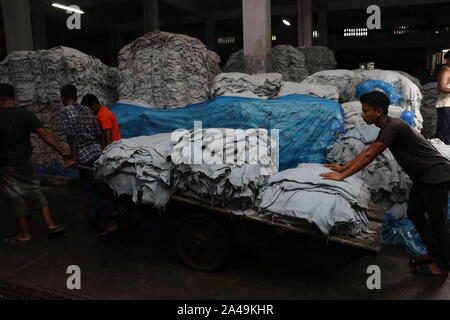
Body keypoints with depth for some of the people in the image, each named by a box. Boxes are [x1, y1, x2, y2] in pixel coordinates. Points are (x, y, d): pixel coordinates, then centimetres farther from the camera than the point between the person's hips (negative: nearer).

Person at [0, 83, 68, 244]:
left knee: (16, 198, 8)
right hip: (25, 163, 3)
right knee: (35, 192, 17)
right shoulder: (27, 115, -4)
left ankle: (25, 234, 20)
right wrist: (61, 151, -7)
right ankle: (51, 225, 14)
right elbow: (44, 135, -10)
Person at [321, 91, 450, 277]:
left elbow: (369, 156, -26)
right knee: (414, 213, 15)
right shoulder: (387, 128, 8)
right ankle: (433, 253, 30)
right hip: (423, 177, 10)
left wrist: (341, 176, -23)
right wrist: (343, 168, 17)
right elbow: (367, 152, 16)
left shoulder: (393, 126, -23)